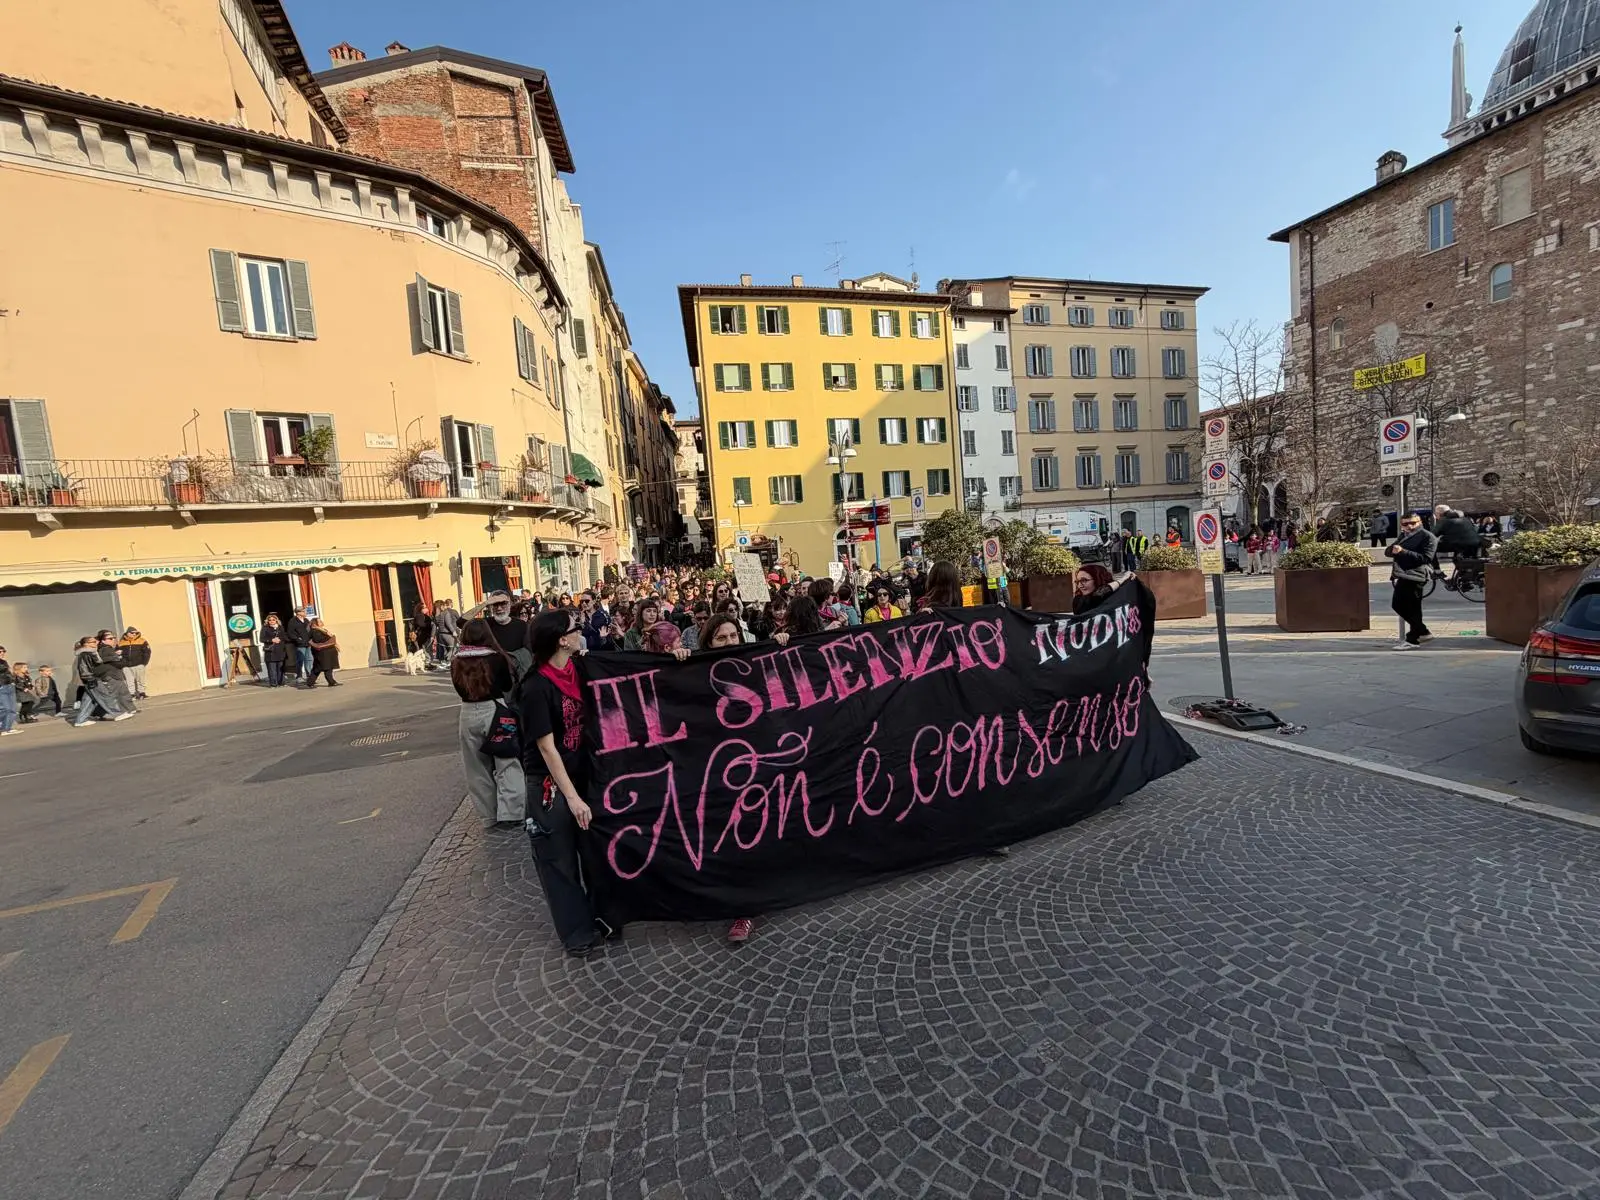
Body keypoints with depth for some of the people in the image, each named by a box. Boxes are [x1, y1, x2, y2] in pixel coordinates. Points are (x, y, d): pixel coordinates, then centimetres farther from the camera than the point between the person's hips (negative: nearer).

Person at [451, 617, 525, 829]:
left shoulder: (456, 663, -2)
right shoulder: (497, 658, -11)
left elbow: (460, 690, 9)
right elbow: (508, 687, 3)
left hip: (468, 715, 3)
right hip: (495, 712, -3)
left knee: (478, 769, 13)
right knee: (506, 764, 6)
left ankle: (489, 817, 21)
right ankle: (509, 813, 2)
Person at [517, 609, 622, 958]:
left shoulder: (577, 671, -3)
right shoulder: (536, 688, -20)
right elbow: (547, 748, -19)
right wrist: (571, 797, -19)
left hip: (581, 774, 6)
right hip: (550, 785, -6)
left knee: (596, 849, 14)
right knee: (560, 860, 10)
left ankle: (602, 914, 34)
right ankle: (576, 932, 27)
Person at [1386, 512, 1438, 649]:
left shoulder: (1427, 537, -5)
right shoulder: (1403, 536, 20)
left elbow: (1425, 558, -16)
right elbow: (1388, 551, 14)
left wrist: (1403, 551, -22)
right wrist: (1394, 549, -9)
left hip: (1414, 576, -9)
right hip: (1403, 575, 9)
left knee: (1412, 609, -6)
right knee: (1397, 605, 14)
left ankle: (1412, 640, 2)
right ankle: (1423, 633, 27)